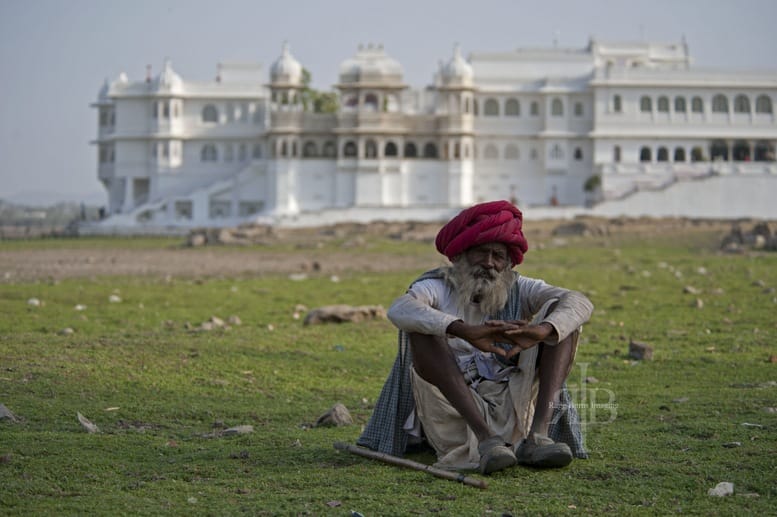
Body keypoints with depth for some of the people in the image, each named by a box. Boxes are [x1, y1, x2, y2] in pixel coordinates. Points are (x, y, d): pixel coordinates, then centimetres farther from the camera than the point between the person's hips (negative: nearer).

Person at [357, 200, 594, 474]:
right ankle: (485, 441, -38)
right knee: (421, 327, -23)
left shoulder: (518, 290, 11)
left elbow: (580, 303, -8)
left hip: (513, 413, 2)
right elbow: (399, 309, -22)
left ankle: (537, 435, -28)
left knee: (560, 316, -7)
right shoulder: (438, 289, 3)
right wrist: (466, 332, -40)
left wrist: (541, 331, -33)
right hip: (454, 417, -2)